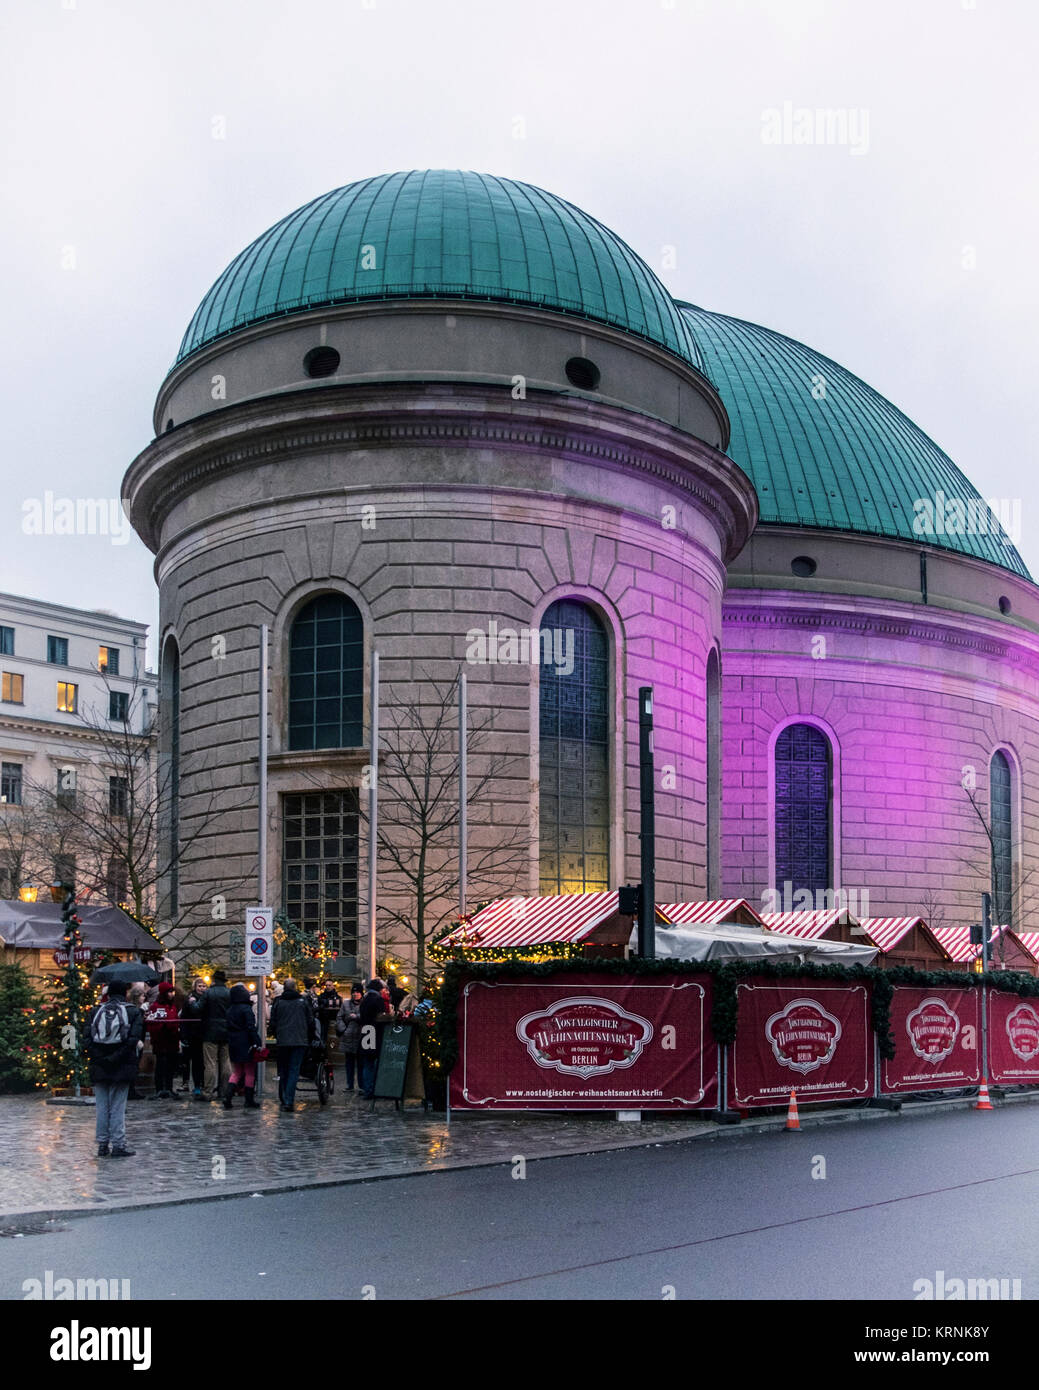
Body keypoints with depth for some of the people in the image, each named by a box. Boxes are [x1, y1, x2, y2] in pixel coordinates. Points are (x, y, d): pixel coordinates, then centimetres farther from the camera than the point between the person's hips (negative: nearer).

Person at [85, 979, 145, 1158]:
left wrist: (95, 1058, 3)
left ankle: (102, 1145, 12)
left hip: (99, 1067, 3)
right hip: (121, 1068, -3)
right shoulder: (133, 1011, -1)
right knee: (118, 1107, 0)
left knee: (102, 1107, 9)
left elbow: (87, 1038, 1)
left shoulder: (96, 1011, 7)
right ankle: (118, 1146, 0)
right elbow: (134, 1039, -12)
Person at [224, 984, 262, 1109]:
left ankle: (228, 1097, -2)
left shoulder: (230, 1009, 8)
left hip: (233, 1043, 6)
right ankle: (249, 1101, 6)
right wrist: (258, 1043, -19)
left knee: (236, 1072, 14)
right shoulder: (246, 1009, -13)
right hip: (246, 1044, -6)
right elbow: (251, 1027, -19)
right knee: (250, 1072, 4)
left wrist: (230, 1042, 16)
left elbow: (228, 1026, 11)